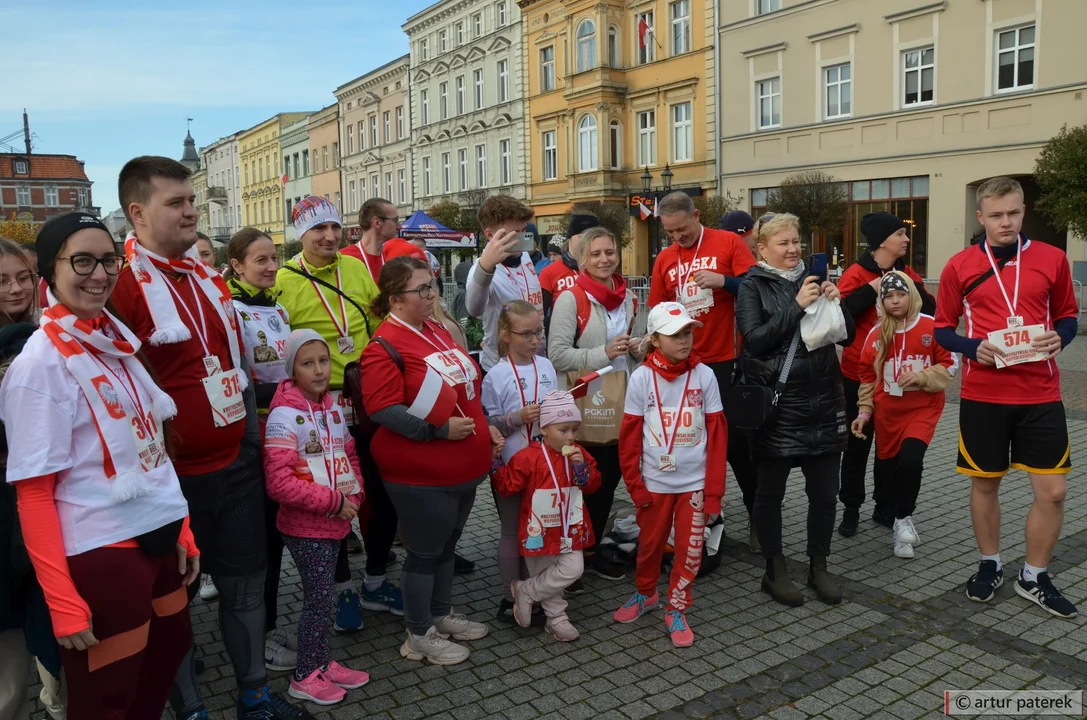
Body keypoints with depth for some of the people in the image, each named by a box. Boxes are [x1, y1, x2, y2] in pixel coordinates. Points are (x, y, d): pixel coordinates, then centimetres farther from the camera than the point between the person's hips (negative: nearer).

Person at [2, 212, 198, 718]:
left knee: (167, 658, 22)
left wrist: (183, 531, 11)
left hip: (159, 535, 7)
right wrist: (63, 602, -17)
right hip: (100, 554, -6)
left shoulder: (118, 339, 5)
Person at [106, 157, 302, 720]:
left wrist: (252, 441, 17)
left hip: (236, 465, 7)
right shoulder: (120, 284, -14)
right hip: (173, 478, -7)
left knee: (246, 582, 17)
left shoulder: (209, 277, 9)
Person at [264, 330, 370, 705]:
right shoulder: (284, 415, -18)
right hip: (305, 527, -7)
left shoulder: (333, 409, 5)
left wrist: (353, 495, -3)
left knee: (321, 597, 18)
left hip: (334, 522, 7)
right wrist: (334, 501, -20)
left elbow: (349, 457, 15)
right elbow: (279, 483, -24)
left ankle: (322, 663, 32)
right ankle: (306, 676, 20)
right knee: (319, 598, 2)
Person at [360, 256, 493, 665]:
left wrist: (483, 426, 13)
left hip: (463, 469, 8)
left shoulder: (438, 332, 10)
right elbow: (382, 410, -24)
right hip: (421, 475, -8)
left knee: (446, 544, 22)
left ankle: (442, 614, 40)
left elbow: (467, 386, 21)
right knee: (425, 552, 6)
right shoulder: (385, 345, -17)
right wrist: (439, 429, -25)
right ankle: (419, 636, 24)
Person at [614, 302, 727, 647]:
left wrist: (714, 488, -5)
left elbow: (717, 434, -4)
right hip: (654, 482, 0)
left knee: (690, 550, 7)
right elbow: (629, 436, -3)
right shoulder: (642, 377, -8)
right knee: (650, 543, 17)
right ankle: (645, 592, 42)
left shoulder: (704, 375, -6)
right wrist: (634, 484, -5)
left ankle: (676, 609, 27)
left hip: (695, 482, 0)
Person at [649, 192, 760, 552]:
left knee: (736, 441, 1)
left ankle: (758, 516, 19)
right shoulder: (665, 259, 8)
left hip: (727, 360, -4)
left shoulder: (728, 243, -3)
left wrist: (723, 281, -22)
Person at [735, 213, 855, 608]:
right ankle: (774, 571, 20)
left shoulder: (812, 279, 11)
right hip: (776, 405, -4)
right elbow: (755, 339, -15)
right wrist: (797, 306, -18)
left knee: (824, 490, 9)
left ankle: (818, 566, 26)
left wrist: (835, 303, -7)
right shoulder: (752, 286, -2)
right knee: (771, 490, 6)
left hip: (824, 402, 5)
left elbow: (847, 336, 11)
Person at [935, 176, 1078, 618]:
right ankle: (990, 566, 30)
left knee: (1053, 491, 2)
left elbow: (1068, 316, 13)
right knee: (985, 483, 10)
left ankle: (1034, 577, 22)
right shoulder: (960, 266, 0)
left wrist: (1059, 338, -10)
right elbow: (942, 329, 5)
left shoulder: (1052, 259, 3)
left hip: (1041, 396, 1)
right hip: (982, 395, -1)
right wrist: (974, 348, -14)